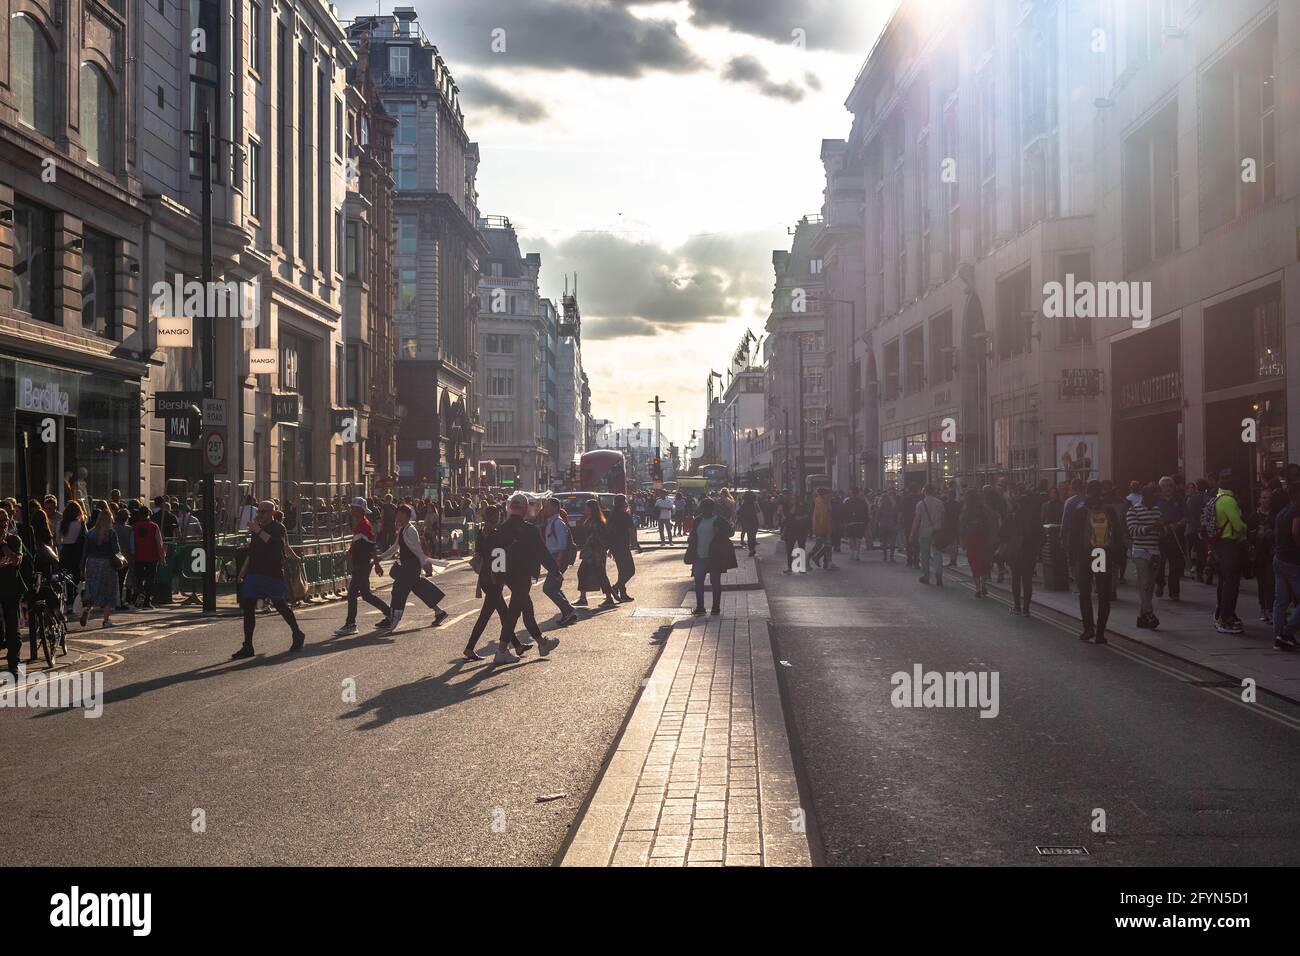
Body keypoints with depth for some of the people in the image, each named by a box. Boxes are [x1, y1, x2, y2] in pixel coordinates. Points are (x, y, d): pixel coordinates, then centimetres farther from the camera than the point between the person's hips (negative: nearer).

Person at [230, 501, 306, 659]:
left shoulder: (278, 528, -5)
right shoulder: (256, 528, 18)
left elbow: (274, 543, -26)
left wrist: (258, 531, -24)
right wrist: (242, 571, 22)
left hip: (273, 574, -7)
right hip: (254, 573, 7)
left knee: (281, 606, 2)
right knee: (248, 608, 0)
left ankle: (297, 635, 23)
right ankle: (247, 647, 2)